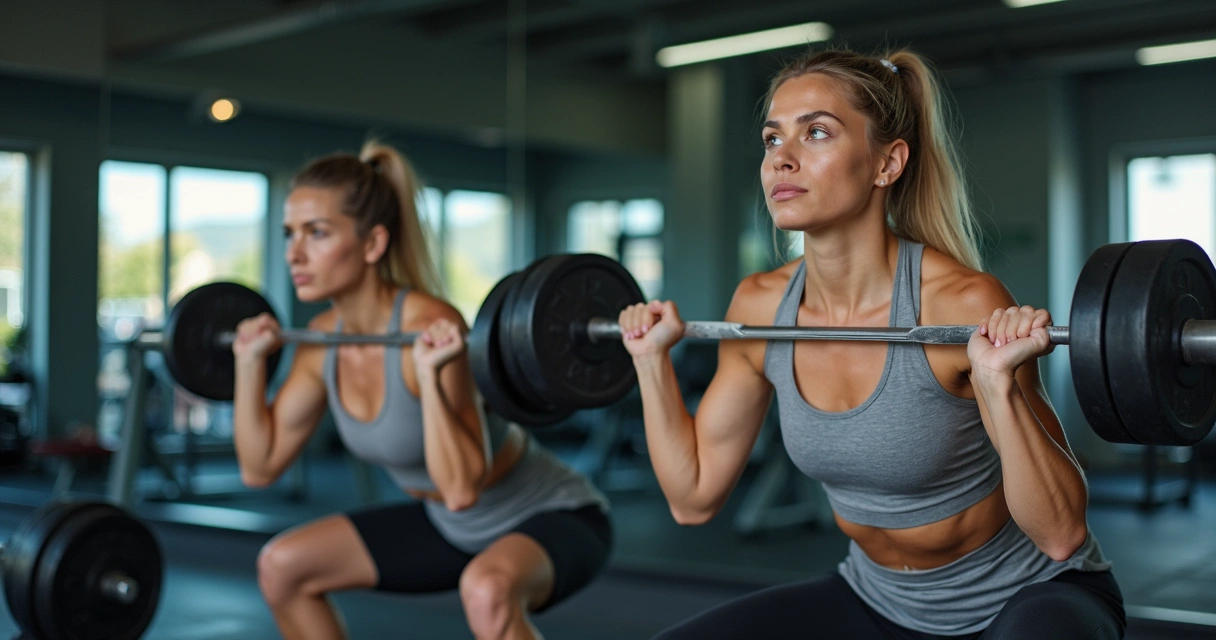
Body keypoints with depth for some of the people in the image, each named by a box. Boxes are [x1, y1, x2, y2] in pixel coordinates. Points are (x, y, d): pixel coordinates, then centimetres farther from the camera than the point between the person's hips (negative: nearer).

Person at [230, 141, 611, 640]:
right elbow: (259, 466, 3)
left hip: (552, 517, -8)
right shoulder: (324, 340, -7)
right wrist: (251, 360, -1)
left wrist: (430, 373, -41)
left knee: (486, 589, -40)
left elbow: (461, 488, -34)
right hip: (453, 525, 8)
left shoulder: (429, 328, -29)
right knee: (281, 565, 8)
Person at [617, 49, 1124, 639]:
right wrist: (653, 359, -5)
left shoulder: (962, 303, -25)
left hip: (1024, 591, -4)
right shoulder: (760, 307, -9)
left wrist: (1000, 385, -36)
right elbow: (693, 496, 1)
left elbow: (1059, 532, -23)